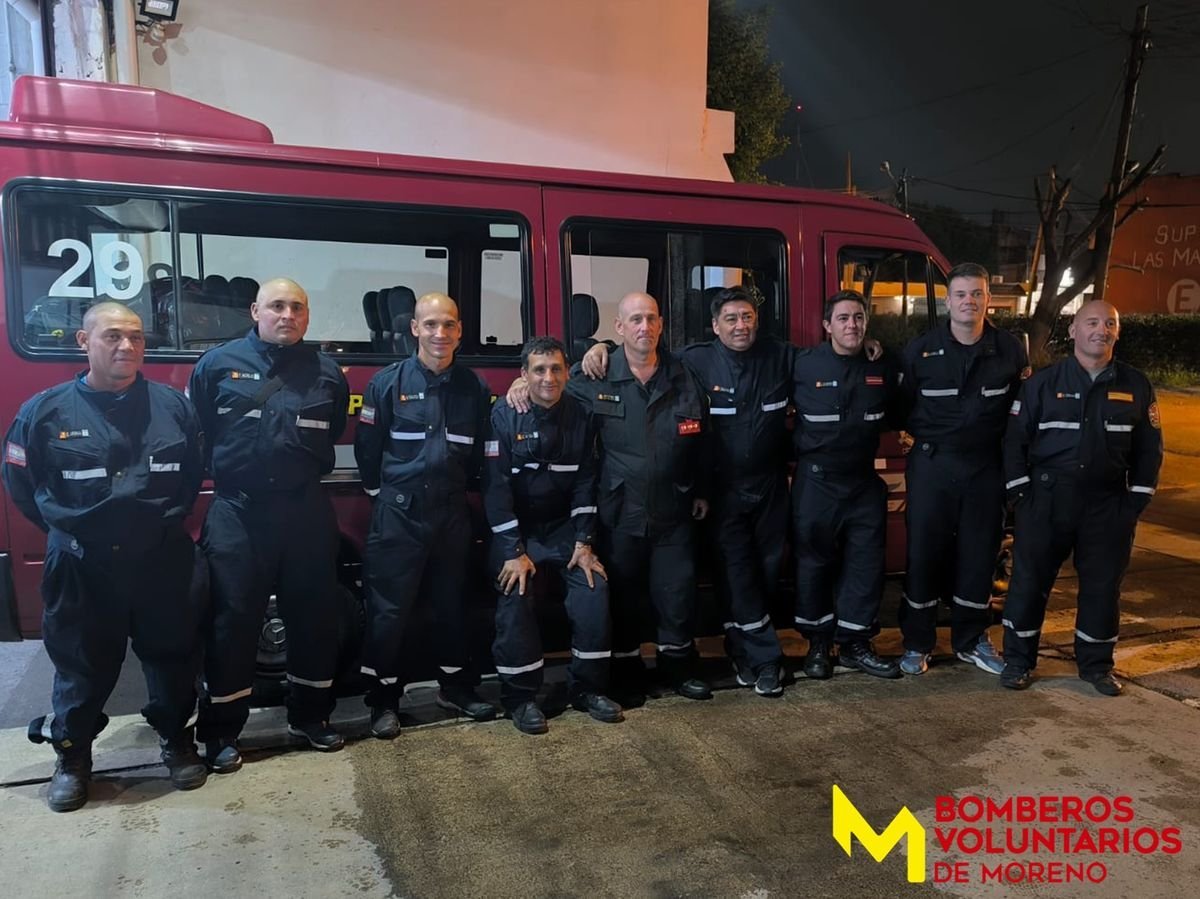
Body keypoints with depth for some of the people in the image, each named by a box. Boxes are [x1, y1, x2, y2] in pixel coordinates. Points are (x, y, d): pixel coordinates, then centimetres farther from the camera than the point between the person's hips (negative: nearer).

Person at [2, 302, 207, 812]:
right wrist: (70, 530, 6)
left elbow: (193, 474, 12)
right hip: (81, 566, -1)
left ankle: (177, 740, 31)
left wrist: (167, 521, 8)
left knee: (171, 653, 12)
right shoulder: (46, 411, -4)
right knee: (83, 662, 11)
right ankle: (72, 756, 32)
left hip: (162, 559, 1)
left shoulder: (171, 405, -1)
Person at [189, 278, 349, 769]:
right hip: (236, 512, -2)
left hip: (306, 512, 2)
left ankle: (310, 715, 27)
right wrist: (224, 471, 6)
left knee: (312, 614, 10)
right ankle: (221, 731, 18)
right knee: (232, 618, 4)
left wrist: (305, 469, 10)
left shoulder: (327, 372, 7)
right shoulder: (218, 364, 2)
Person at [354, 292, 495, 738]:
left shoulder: (474, 388, 4)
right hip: (398, 514, -3)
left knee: (452, 603, 14)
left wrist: (457, 488, 10)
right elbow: (367, 450, -1)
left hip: (452, 512, 3)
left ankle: (455, 686, 30)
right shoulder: (388, 383, -5)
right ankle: (384, 700, 15)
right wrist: (385, 494, 3)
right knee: (389, 608, 1)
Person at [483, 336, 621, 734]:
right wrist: (514, 551, -20)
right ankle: (520, 696, -4)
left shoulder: (579, 415, -1)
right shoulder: (504, 415, -12)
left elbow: (585, 482, 2)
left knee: (595, 589, -14)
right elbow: (496, 487, -16)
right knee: (515, 596, -22)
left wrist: (584, 542, -5)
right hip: (515, 528, -3)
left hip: (564, 526, 3)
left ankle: (587, 688, 3)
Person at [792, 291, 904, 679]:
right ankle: (818, 643, 20)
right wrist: (803, 444, 1)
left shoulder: (884, 366, 3)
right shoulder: (803, 365, -8)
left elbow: (894, 414, 18)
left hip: (865, 480, 3)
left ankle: (855, 643, 21)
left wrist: (870, 428, 6)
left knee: (867, 562, 7)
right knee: (814, 562, 5)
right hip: (816, 482, -3)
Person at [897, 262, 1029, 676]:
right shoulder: (920, 349, -2)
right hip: (932, 466, -1)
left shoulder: (1010, 349, 2)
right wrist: (919, 434, -1)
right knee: (923, 553, 2)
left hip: (986, 467, 2)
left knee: (979, 554, 9)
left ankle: (972, 640, 26)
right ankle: (917, 643, 16)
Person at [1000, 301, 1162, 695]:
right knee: (1029, 580, 2)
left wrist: (1136, 500, 3)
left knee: (1103, 585, 9)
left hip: (1109, 504, 2)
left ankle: (1096, 665, 25)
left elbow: (1149, 448, 10)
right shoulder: (1043, 382, -1)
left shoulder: (1136, 386, 5)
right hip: (1047, 500, -2)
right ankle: (1018, 661, 15)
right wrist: (1021, 492, -6)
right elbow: (1015, 439, 0)